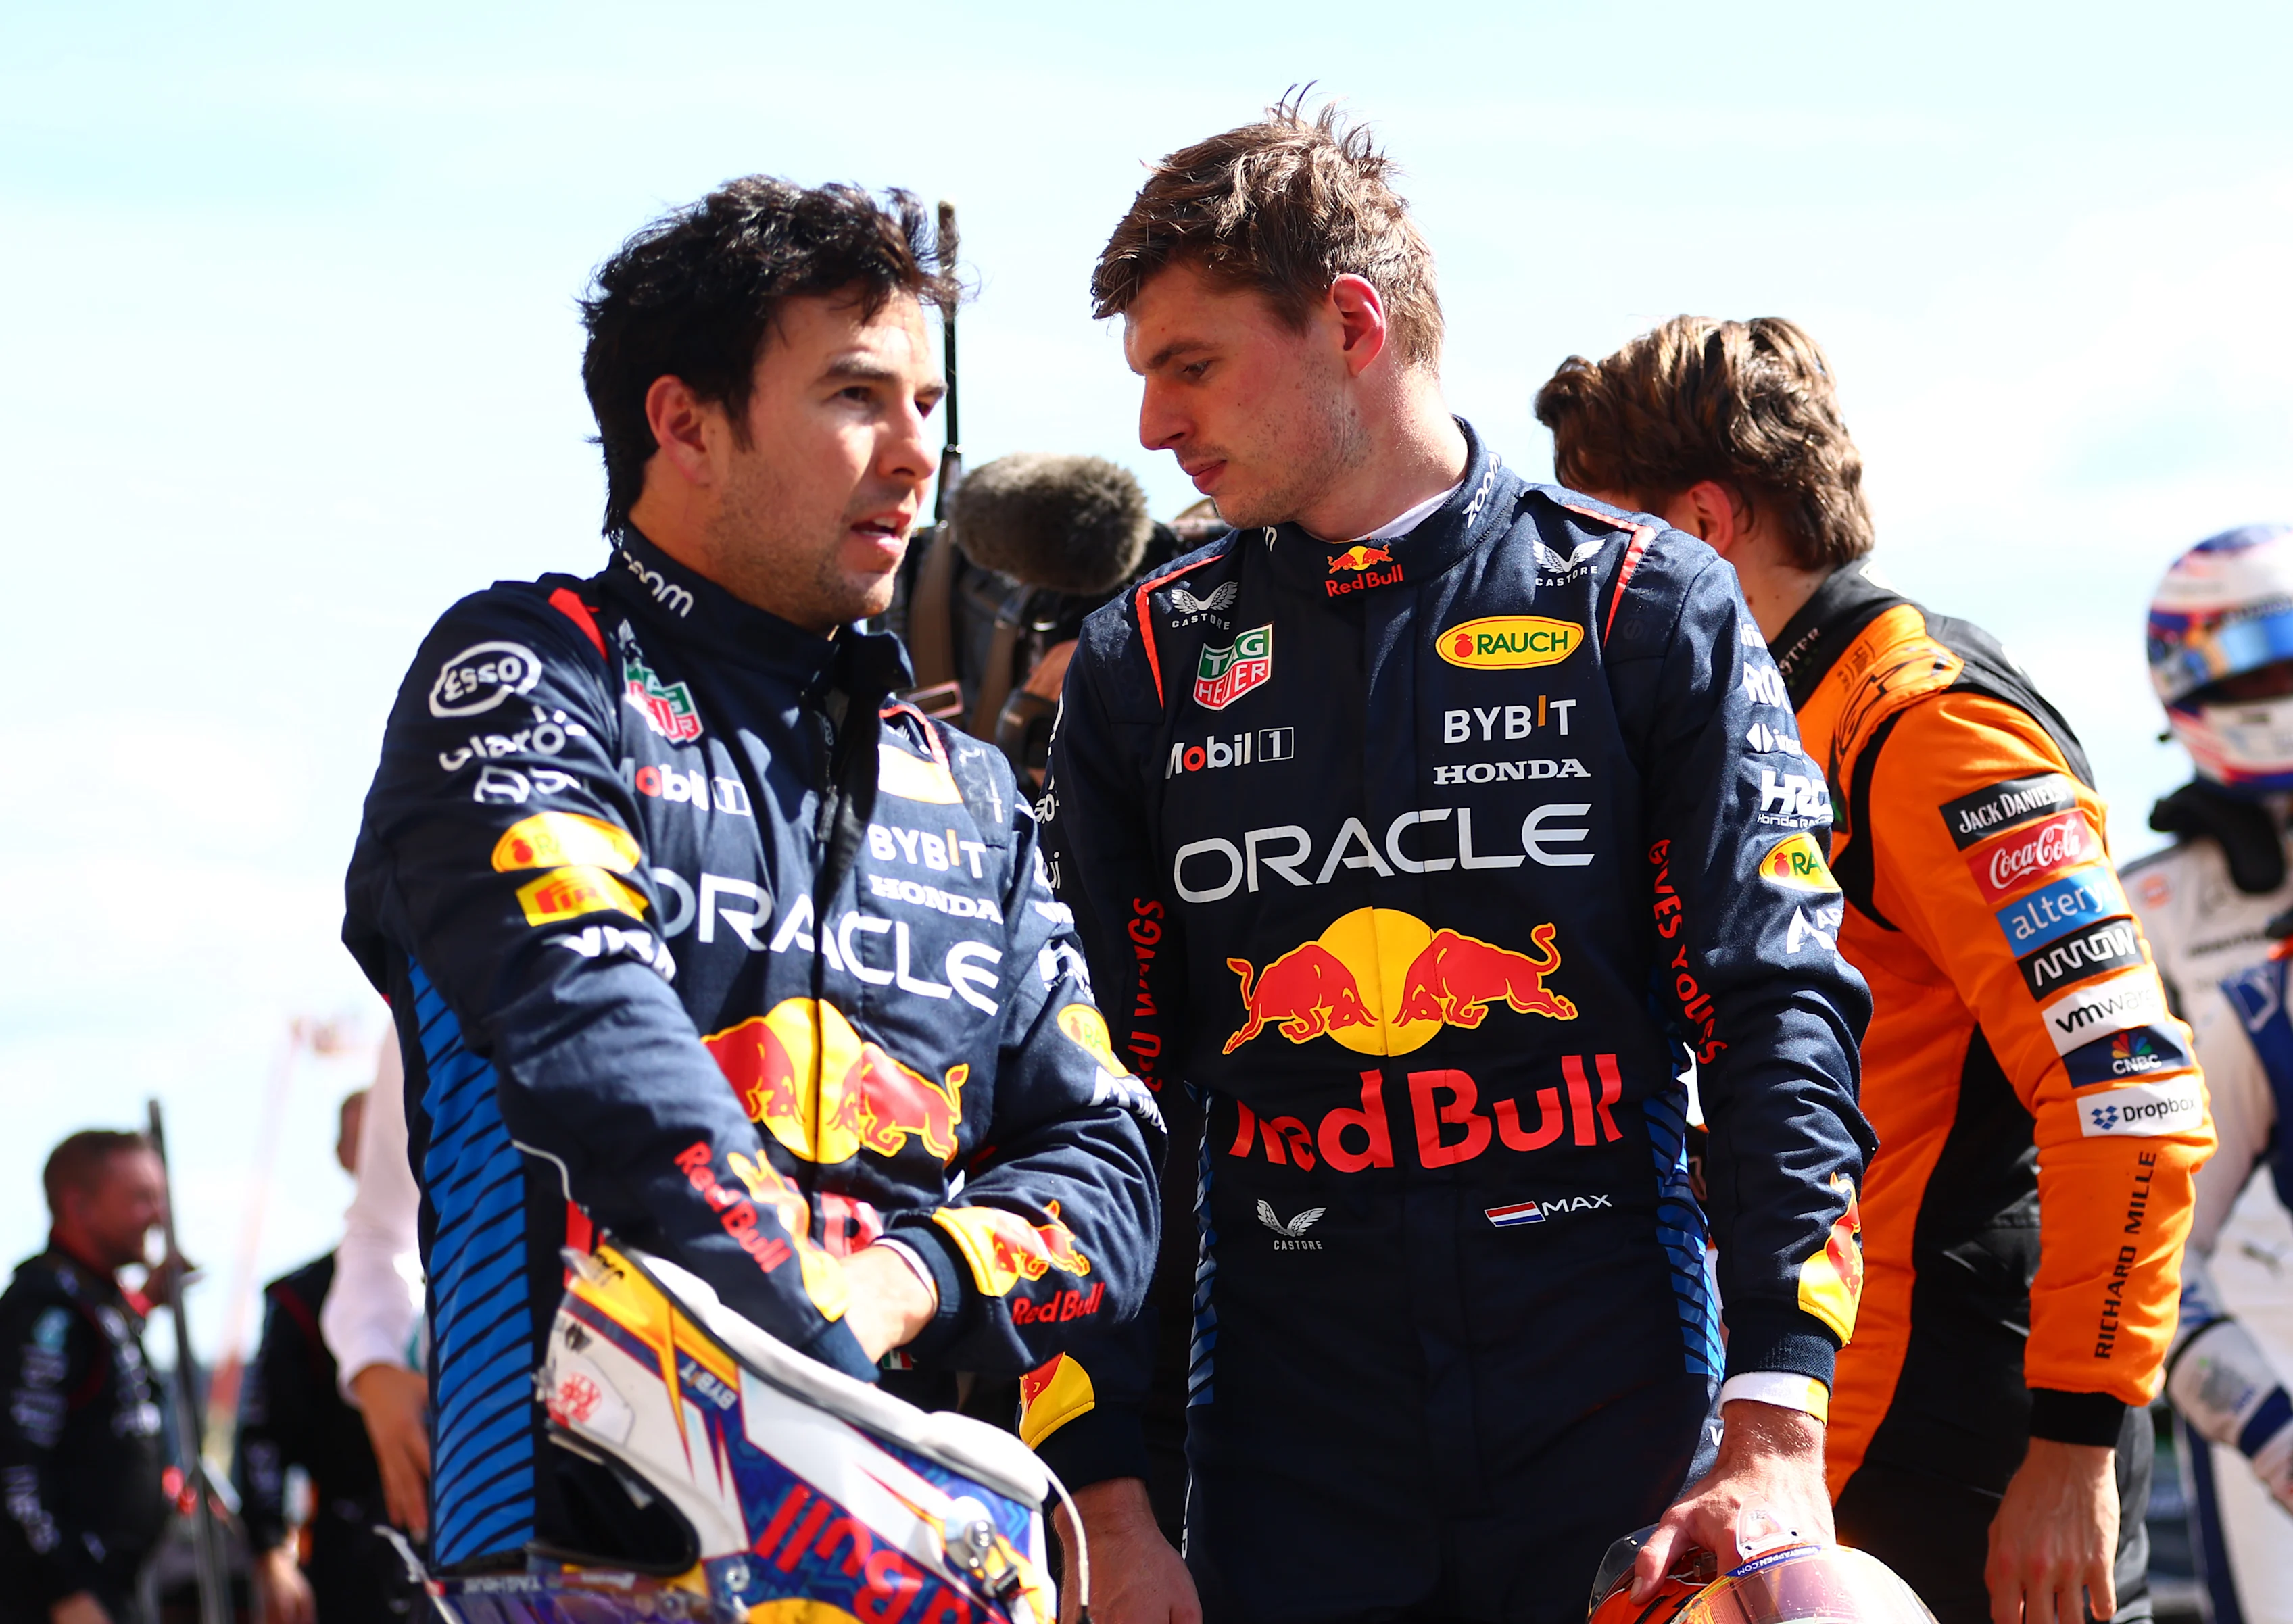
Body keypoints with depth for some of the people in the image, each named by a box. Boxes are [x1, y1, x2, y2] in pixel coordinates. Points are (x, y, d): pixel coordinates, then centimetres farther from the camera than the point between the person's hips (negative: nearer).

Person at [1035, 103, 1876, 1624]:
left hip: (1623, 1460, -2)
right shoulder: (1145, 668, 9)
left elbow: (1776, 1011, -3)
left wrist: (1777, 1437, -14)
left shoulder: (1646, 610, 2)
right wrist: (1107, 1496, 0)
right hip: (1290, 1478, 2)